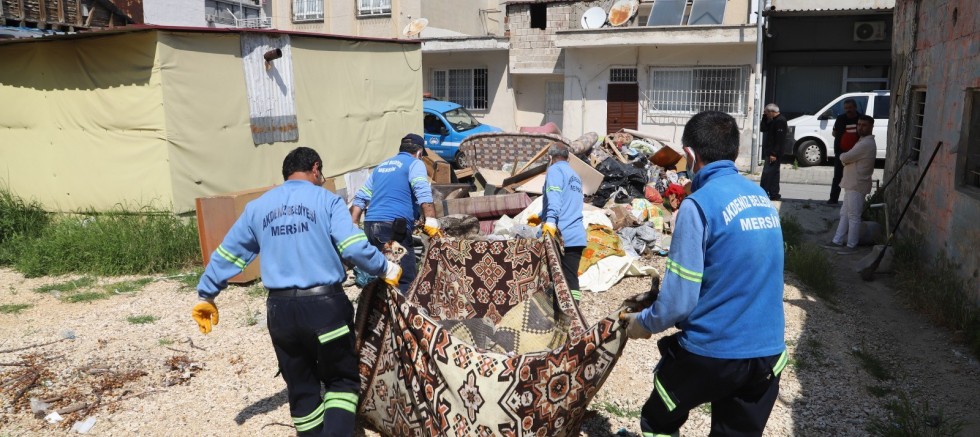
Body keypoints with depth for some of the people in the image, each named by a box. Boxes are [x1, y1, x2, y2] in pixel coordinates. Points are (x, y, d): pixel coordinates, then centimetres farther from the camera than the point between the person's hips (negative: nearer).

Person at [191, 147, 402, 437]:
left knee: (301, 388, 18)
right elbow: (353, 248, -14)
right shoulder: (327, 200, -1)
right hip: (325, 304, -4)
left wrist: (206, 296, 28)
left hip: (280, 309, 4)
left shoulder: (257, 207, 12)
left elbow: (227, 254, 17)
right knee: (342, 380, 11)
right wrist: (386, 268, 1)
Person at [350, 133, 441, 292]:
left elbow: (360, 198, 25)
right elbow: (423, 193, -13)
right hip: (394, 226, -7)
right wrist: (431, 221, -20)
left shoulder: (381, 166, 27)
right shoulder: (415, 164, 7)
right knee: (405, 281, -7)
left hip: (370, 226, 7)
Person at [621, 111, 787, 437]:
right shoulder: (762, 198, 5)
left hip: (713, 351, -6)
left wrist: (644, 322, 3)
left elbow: (679, 300, -17)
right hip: (767, 352, 6)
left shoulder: (700, 203, -16)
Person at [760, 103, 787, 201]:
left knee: (767, 173, -12)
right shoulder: (774, 120, 15)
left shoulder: (780, 121, -15)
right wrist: (765, 117, 6)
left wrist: (774, 154, -24)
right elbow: (763, 129, 18)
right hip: (770, 152, 11)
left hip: (773, 153, -11)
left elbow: (779, 139, -21)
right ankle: (774, 194, 19)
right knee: (774, 173, 13)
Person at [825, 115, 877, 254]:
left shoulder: (866, 144, -19)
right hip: (852, 183, 11)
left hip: (857, 185, -11)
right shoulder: (864, 141, 16)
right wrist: (844, 156, 0)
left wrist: (841, 155, 2)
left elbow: (846, 158, -20)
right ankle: (838, 241, 19)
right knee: (845, 213, 13)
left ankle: (851, 245, 2)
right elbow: (852, 158, 20)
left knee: (853, 216, -4)